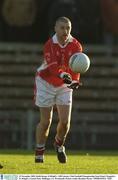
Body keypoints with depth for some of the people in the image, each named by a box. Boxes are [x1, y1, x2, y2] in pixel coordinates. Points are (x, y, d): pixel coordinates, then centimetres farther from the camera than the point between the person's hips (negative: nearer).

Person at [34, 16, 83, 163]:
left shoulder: (76, 45, -13)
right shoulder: (49, 45, -21)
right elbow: (52, 66, -34)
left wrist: (75, 81, -43)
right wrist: (62, 75, -54)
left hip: (64, 85, 3)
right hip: (46, 83, -2)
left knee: (65, 121, -5)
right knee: (46, 122, -2)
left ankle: (59, 144, 25)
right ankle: (39, 152, 18)